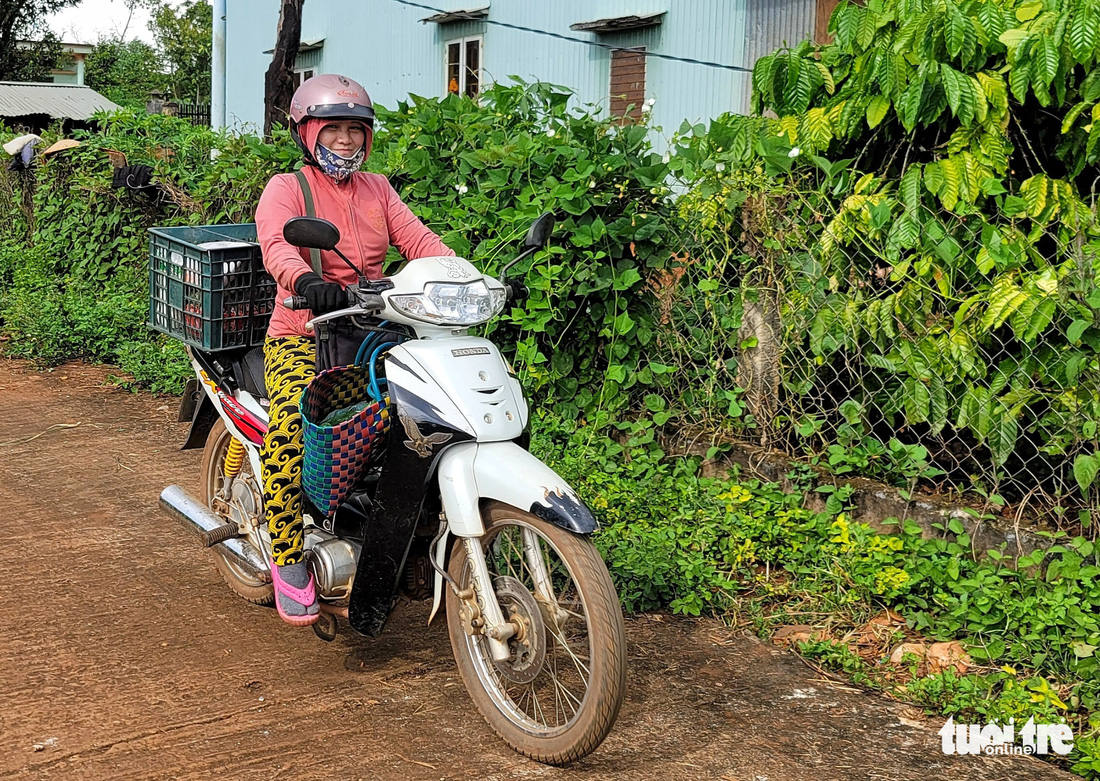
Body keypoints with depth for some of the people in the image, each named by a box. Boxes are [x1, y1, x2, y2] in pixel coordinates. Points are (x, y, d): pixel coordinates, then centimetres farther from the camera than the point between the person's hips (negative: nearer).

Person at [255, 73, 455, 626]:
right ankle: (288, 559, -21)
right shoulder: (285, 189, -1)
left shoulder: (377, 189, 16)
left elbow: (416, 238, 2)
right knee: (290, 421, -34)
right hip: (301, 336, -5)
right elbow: (276, 246, -21)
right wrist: (306, 280, -44)